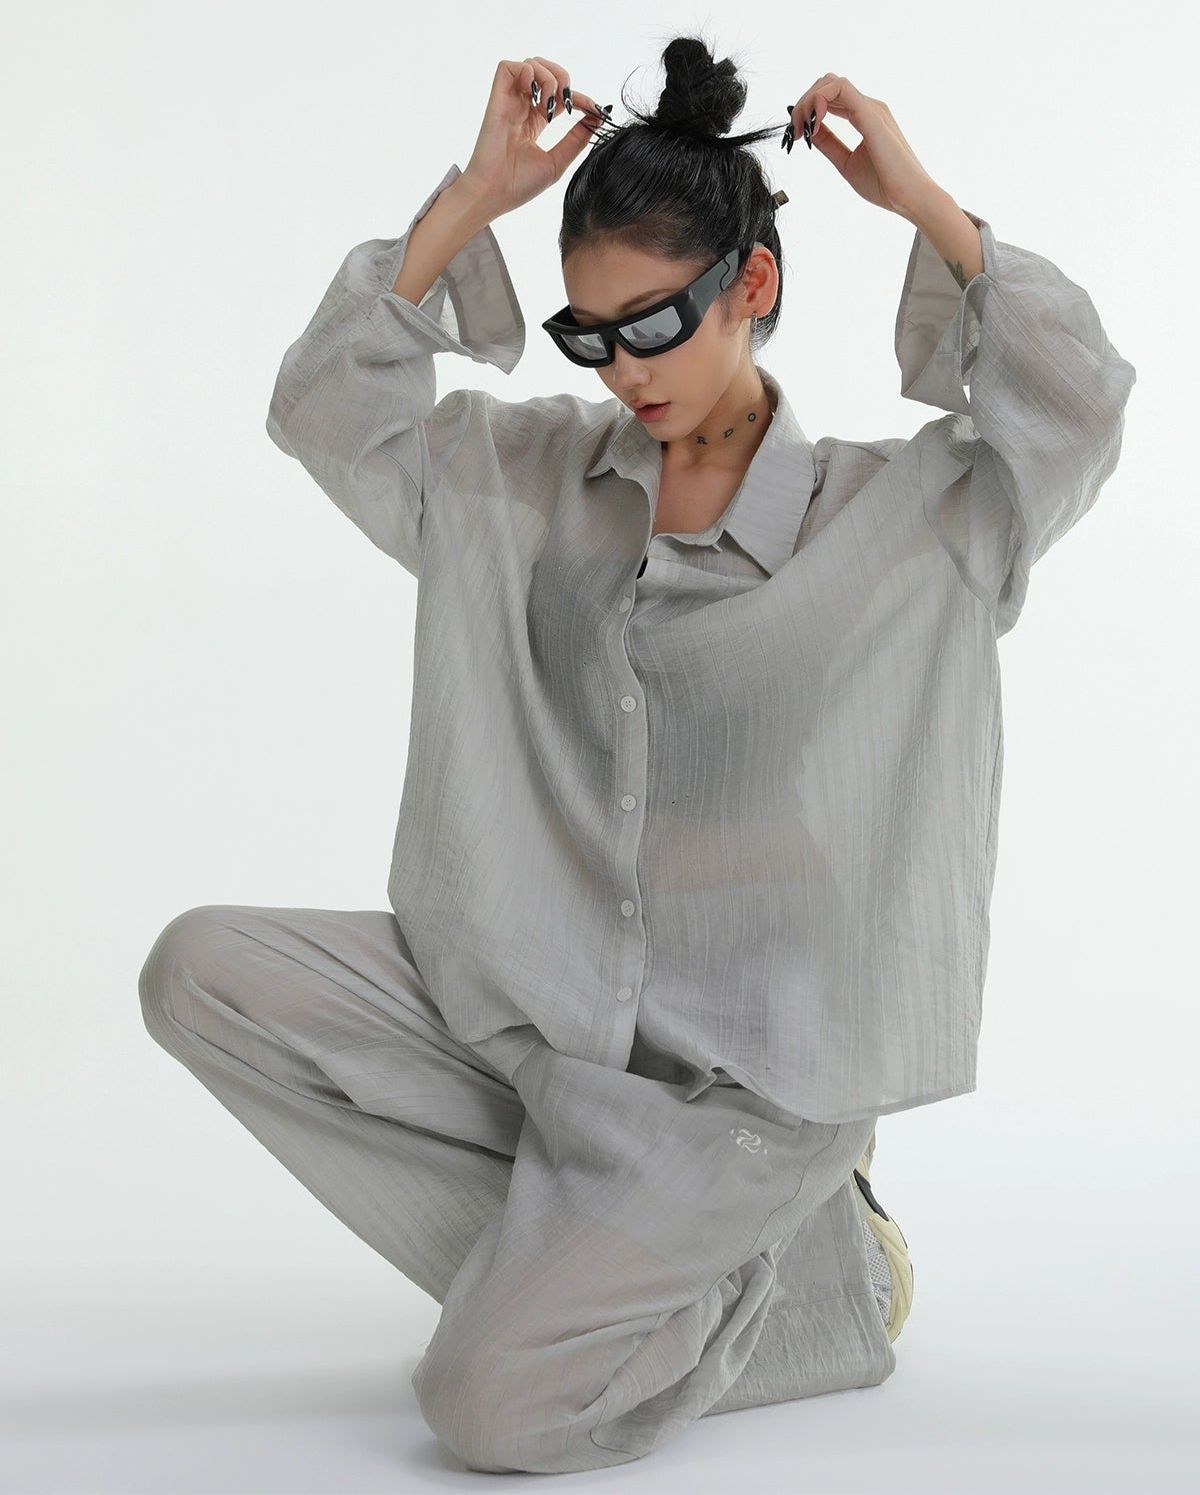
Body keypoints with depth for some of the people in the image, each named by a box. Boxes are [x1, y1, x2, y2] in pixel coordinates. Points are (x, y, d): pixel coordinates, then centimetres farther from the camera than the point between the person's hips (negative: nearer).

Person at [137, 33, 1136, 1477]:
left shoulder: (887, 513, -7)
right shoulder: (524, 475, 5)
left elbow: (1076, 408, -23)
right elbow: (327, 407, -2)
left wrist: (922, 200, -15)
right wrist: (470, 199, -7)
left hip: (743, 1059, -5)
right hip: (533, 996, 6)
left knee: (493, 1405, -18)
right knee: (204, 972, -14)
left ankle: (822, 1280, 11)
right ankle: (585, 1252, -3)